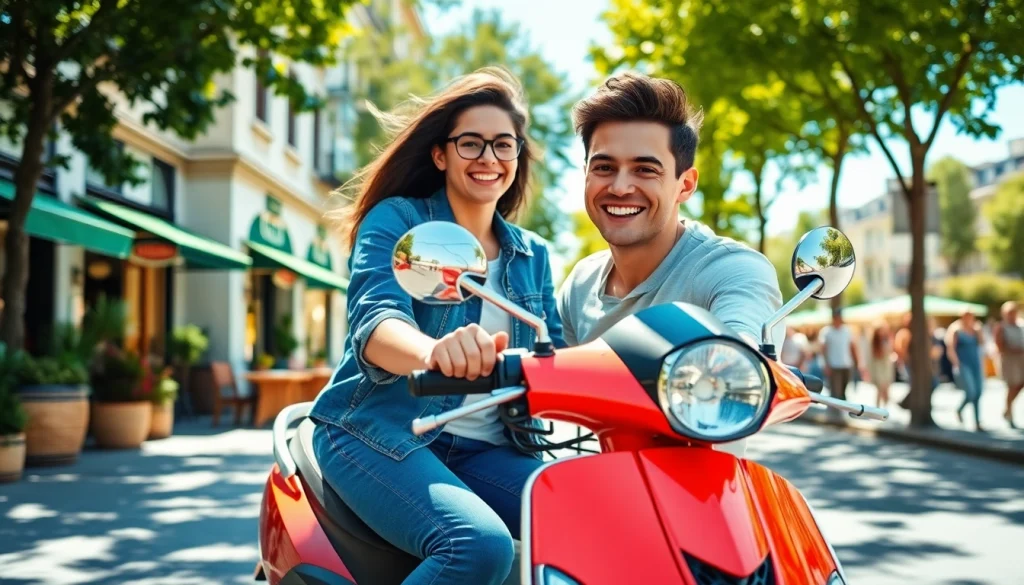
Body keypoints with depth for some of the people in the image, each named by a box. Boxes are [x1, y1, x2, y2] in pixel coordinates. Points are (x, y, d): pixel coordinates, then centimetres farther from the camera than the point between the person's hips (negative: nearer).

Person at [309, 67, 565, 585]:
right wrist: (434, 350, -45)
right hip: (380, 435, -5)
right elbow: (374, 321, -21)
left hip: (483, 450, 5)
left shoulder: (532, 255, 16)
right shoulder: (396, 219, -2)